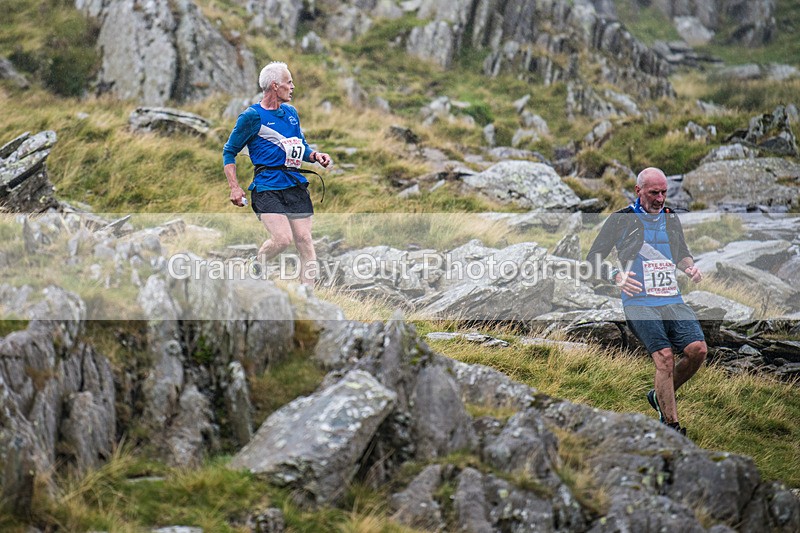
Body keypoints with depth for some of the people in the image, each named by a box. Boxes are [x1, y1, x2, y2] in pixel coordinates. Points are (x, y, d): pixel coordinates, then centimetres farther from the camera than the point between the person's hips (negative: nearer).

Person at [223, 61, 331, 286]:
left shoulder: (291, 112, 16)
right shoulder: (252, 116, -3)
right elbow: (229, 152, 0)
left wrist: (315, 155, 5)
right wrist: (234, 188, -9)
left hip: (295, 185, 6)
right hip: (267, 188, -6)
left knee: (305, 241, -2)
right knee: (283, 238, -20)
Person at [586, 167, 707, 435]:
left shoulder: (671, 218, 14)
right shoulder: (622, 220, -1)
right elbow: (592, 259, 1)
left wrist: (690, 267, 7)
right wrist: (616, 276, -18)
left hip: (673, 300, 5)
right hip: (640, 303, -5)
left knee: (698, 349, -14)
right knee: (665, 356, -21)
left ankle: (660, 396, 11)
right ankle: (671, 427, -16)